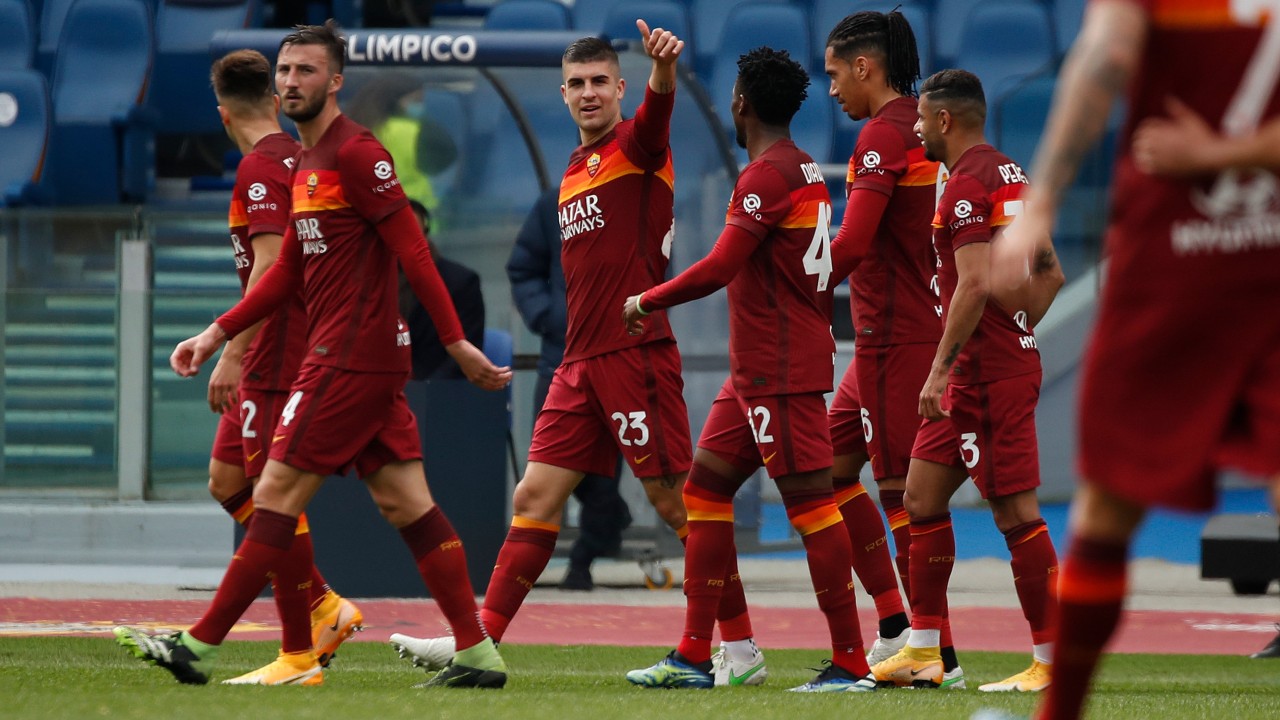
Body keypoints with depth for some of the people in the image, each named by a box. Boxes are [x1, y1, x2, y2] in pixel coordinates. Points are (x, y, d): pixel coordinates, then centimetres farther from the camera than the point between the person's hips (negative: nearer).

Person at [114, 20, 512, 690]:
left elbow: (412, 250, -14)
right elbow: (288, 271, 23)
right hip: (375, 359, 10)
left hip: (349, 358, -10)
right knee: (406, 503, 6)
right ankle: (478, 654, 4)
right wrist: (217, 333, 16)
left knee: (276, 497, -6)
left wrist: (457, 344, -16)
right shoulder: (304, 163, 18)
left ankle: (200, 646, -4)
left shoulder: (355, 153, -12)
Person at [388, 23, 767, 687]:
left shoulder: (636, 146, -4)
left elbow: (657, 108, -28)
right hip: (581, 360, 8)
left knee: (675, 500, -5)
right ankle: (480, 640, 5)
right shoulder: (574, 172, 19)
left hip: (637, 352, -8)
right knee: (536, 495, 4)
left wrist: (663, 65, -50)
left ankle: (741, 650, 1)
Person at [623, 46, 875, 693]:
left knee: (809, 500, -9)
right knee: (705, 488, 10)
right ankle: (693, 657, 10)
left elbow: (720, 267, -20)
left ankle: (850, 663, -10)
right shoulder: (805, 171, 15)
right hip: (756, 369, 10)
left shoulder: (766, 175, -14)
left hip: (781, 372, -10)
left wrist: (647, 301, -7)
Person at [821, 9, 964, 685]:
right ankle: (895, 624, 14)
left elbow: (852, 243, -22)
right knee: (831, 465, 15)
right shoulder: (920, 129, 14)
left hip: (895, 338, -10)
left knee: (901, 490, -6)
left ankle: (939, 654, -5)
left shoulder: (883, 135, -14)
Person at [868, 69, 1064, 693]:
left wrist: (940, 371, -22)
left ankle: (1052, 662, -5)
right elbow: (1050, 273, 20)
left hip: (986, 375, -10)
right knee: (923, 496, 13)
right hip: (1010, 359, 10)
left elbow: (974, 284, -23)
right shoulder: (1010, 176, 16)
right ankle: (923, 652, 16)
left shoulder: (967, 185, -14)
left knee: (1016, 513, -7)